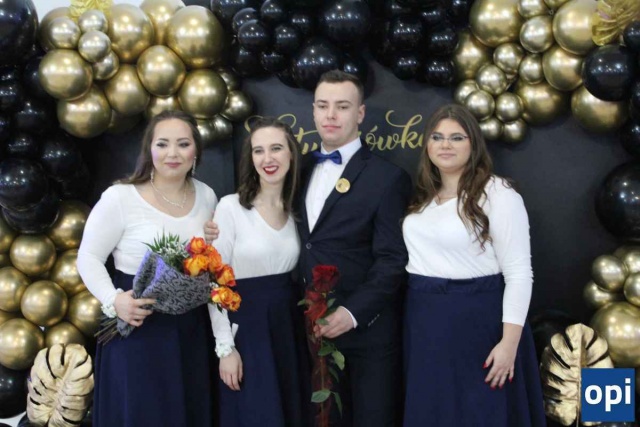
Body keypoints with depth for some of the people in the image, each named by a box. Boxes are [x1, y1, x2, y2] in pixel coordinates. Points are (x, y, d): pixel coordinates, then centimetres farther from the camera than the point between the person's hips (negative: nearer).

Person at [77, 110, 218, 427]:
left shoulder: (207, 196, 5)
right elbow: (88, 259, -7)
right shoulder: (119, 197, -12)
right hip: (137, 329, -4)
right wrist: (113, 301, -22)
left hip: (193, 329, 5)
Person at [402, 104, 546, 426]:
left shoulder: (497, 193, -10)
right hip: (423, 321, 6)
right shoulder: (423, 195, 11)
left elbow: (518, 272, -13)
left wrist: (509, 342, -18)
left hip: (477, 320, -6)